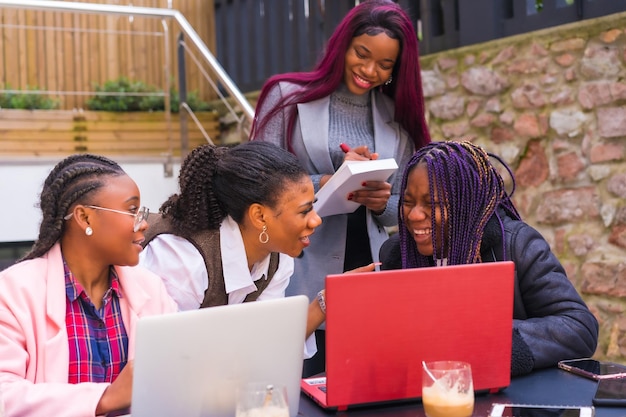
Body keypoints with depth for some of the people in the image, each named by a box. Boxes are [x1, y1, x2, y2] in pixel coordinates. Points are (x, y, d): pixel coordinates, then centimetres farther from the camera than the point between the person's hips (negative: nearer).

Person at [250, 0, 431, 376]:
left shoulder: (399, 118, 10)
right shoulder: (289, 97, -1)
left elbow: (401, 208, 14)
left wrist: (381, 203, -9)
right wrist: (327, 183, -18)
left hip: (369, 272, 4)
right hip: (302, 275, -3)